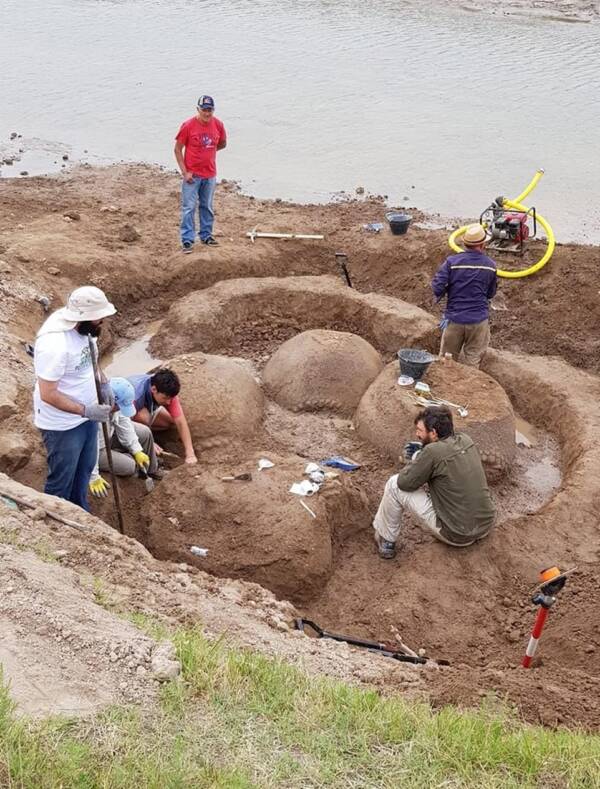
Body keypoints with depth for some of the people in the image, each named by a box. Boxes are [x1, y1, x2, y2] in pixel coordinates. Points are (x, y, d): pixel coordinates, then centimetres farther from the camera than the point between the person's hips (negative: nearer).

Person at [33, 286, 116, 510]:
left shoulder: (84, 328, -8)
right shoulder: (55, 345, -34)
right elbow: (48, 394, -29)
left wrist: (103, 383, 1)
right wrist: (86, 411, -27)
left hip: (86, 415, 9)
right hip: (62, 425, -9)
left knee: (84, 469, 27)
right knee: (61, 479, 10)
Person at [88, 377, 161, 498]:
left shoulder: (114, 403, -21)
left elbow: (123, 421, -5)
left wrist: (137, 450, -6)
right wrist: (94, 478, -27)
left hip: (110, 432, 8)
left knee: (145, 433, 8)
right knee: (129, 466, -18)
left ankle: (151, 471, 31)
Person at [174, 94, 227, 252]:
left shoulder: (218, 125, -2)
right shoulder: (188, 125, -13)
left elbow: (222, 144, 18)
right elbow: (178, 149, -8)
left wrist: (207, 150, 9)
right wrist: (184, 172, -13)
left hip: (210, 174, 4)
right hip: (192, 175, -4)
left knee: (207, 207, 15)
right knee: (189, 208, -4)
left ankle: (206, 235, 28)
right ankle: (187, 240, 0)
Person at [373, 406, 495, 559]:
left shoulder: (433, 451, -21)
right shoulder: (465, 440, 2)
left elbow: (404, 483, -10)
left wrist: (412, 460, 8)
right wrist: (418, 456, 10)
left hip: (457, 535, -7)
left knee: (395, 485, 0)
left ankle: (386, 541, 16)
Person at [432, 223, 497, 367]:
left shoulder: (452, 262, -10)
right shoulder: (490, 265, -2)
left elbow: (437, 288, -14)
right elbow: (491, 293, 8)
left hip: (455, 318, 0)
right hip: (479, 319, 0)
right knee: (473, 360, 12)